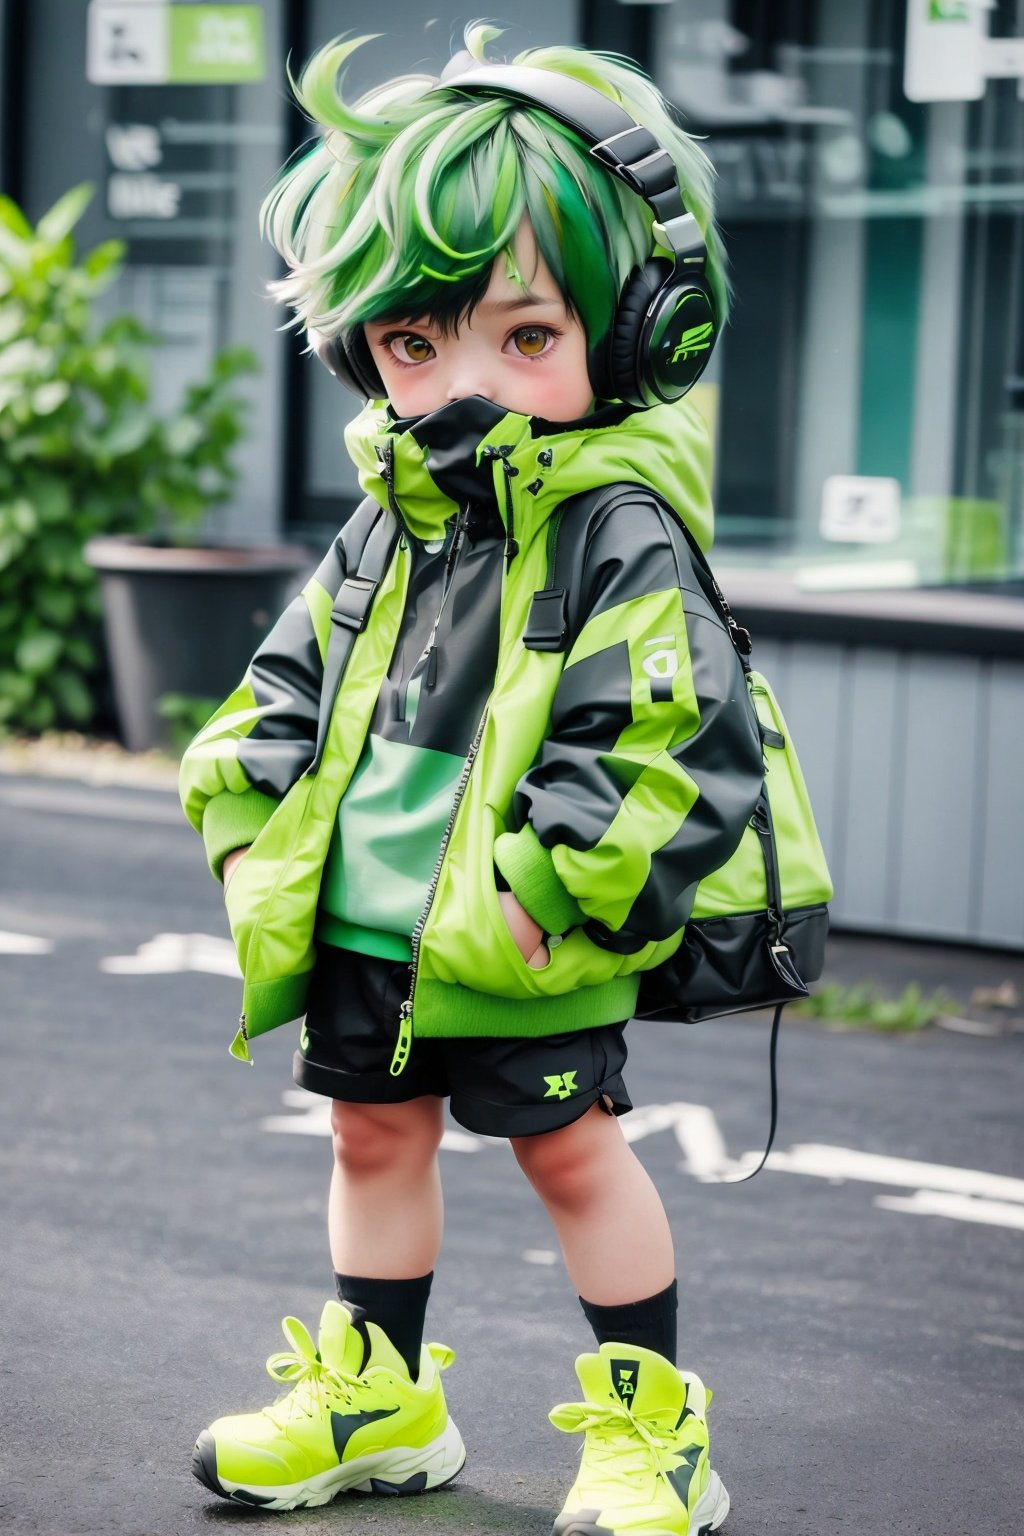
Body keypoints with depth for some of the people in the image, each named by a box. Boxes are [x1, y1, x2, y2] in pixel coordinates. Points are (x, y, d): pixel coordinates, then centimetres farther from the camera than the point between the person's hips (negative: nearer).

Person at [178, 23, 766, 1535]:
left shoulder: (619, 532, -17)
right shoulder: (392, 522, 6)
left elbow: (673, 742, -22)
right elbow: (295, 678, 18)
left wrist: (553, 890, -23)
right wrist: (247, 826, 7)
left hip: (522, 954, -7)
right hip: (362, 927, 7)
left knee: (573, 1153, 4)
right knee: (376, 1138, 17)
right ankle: (378, 1394, 34)